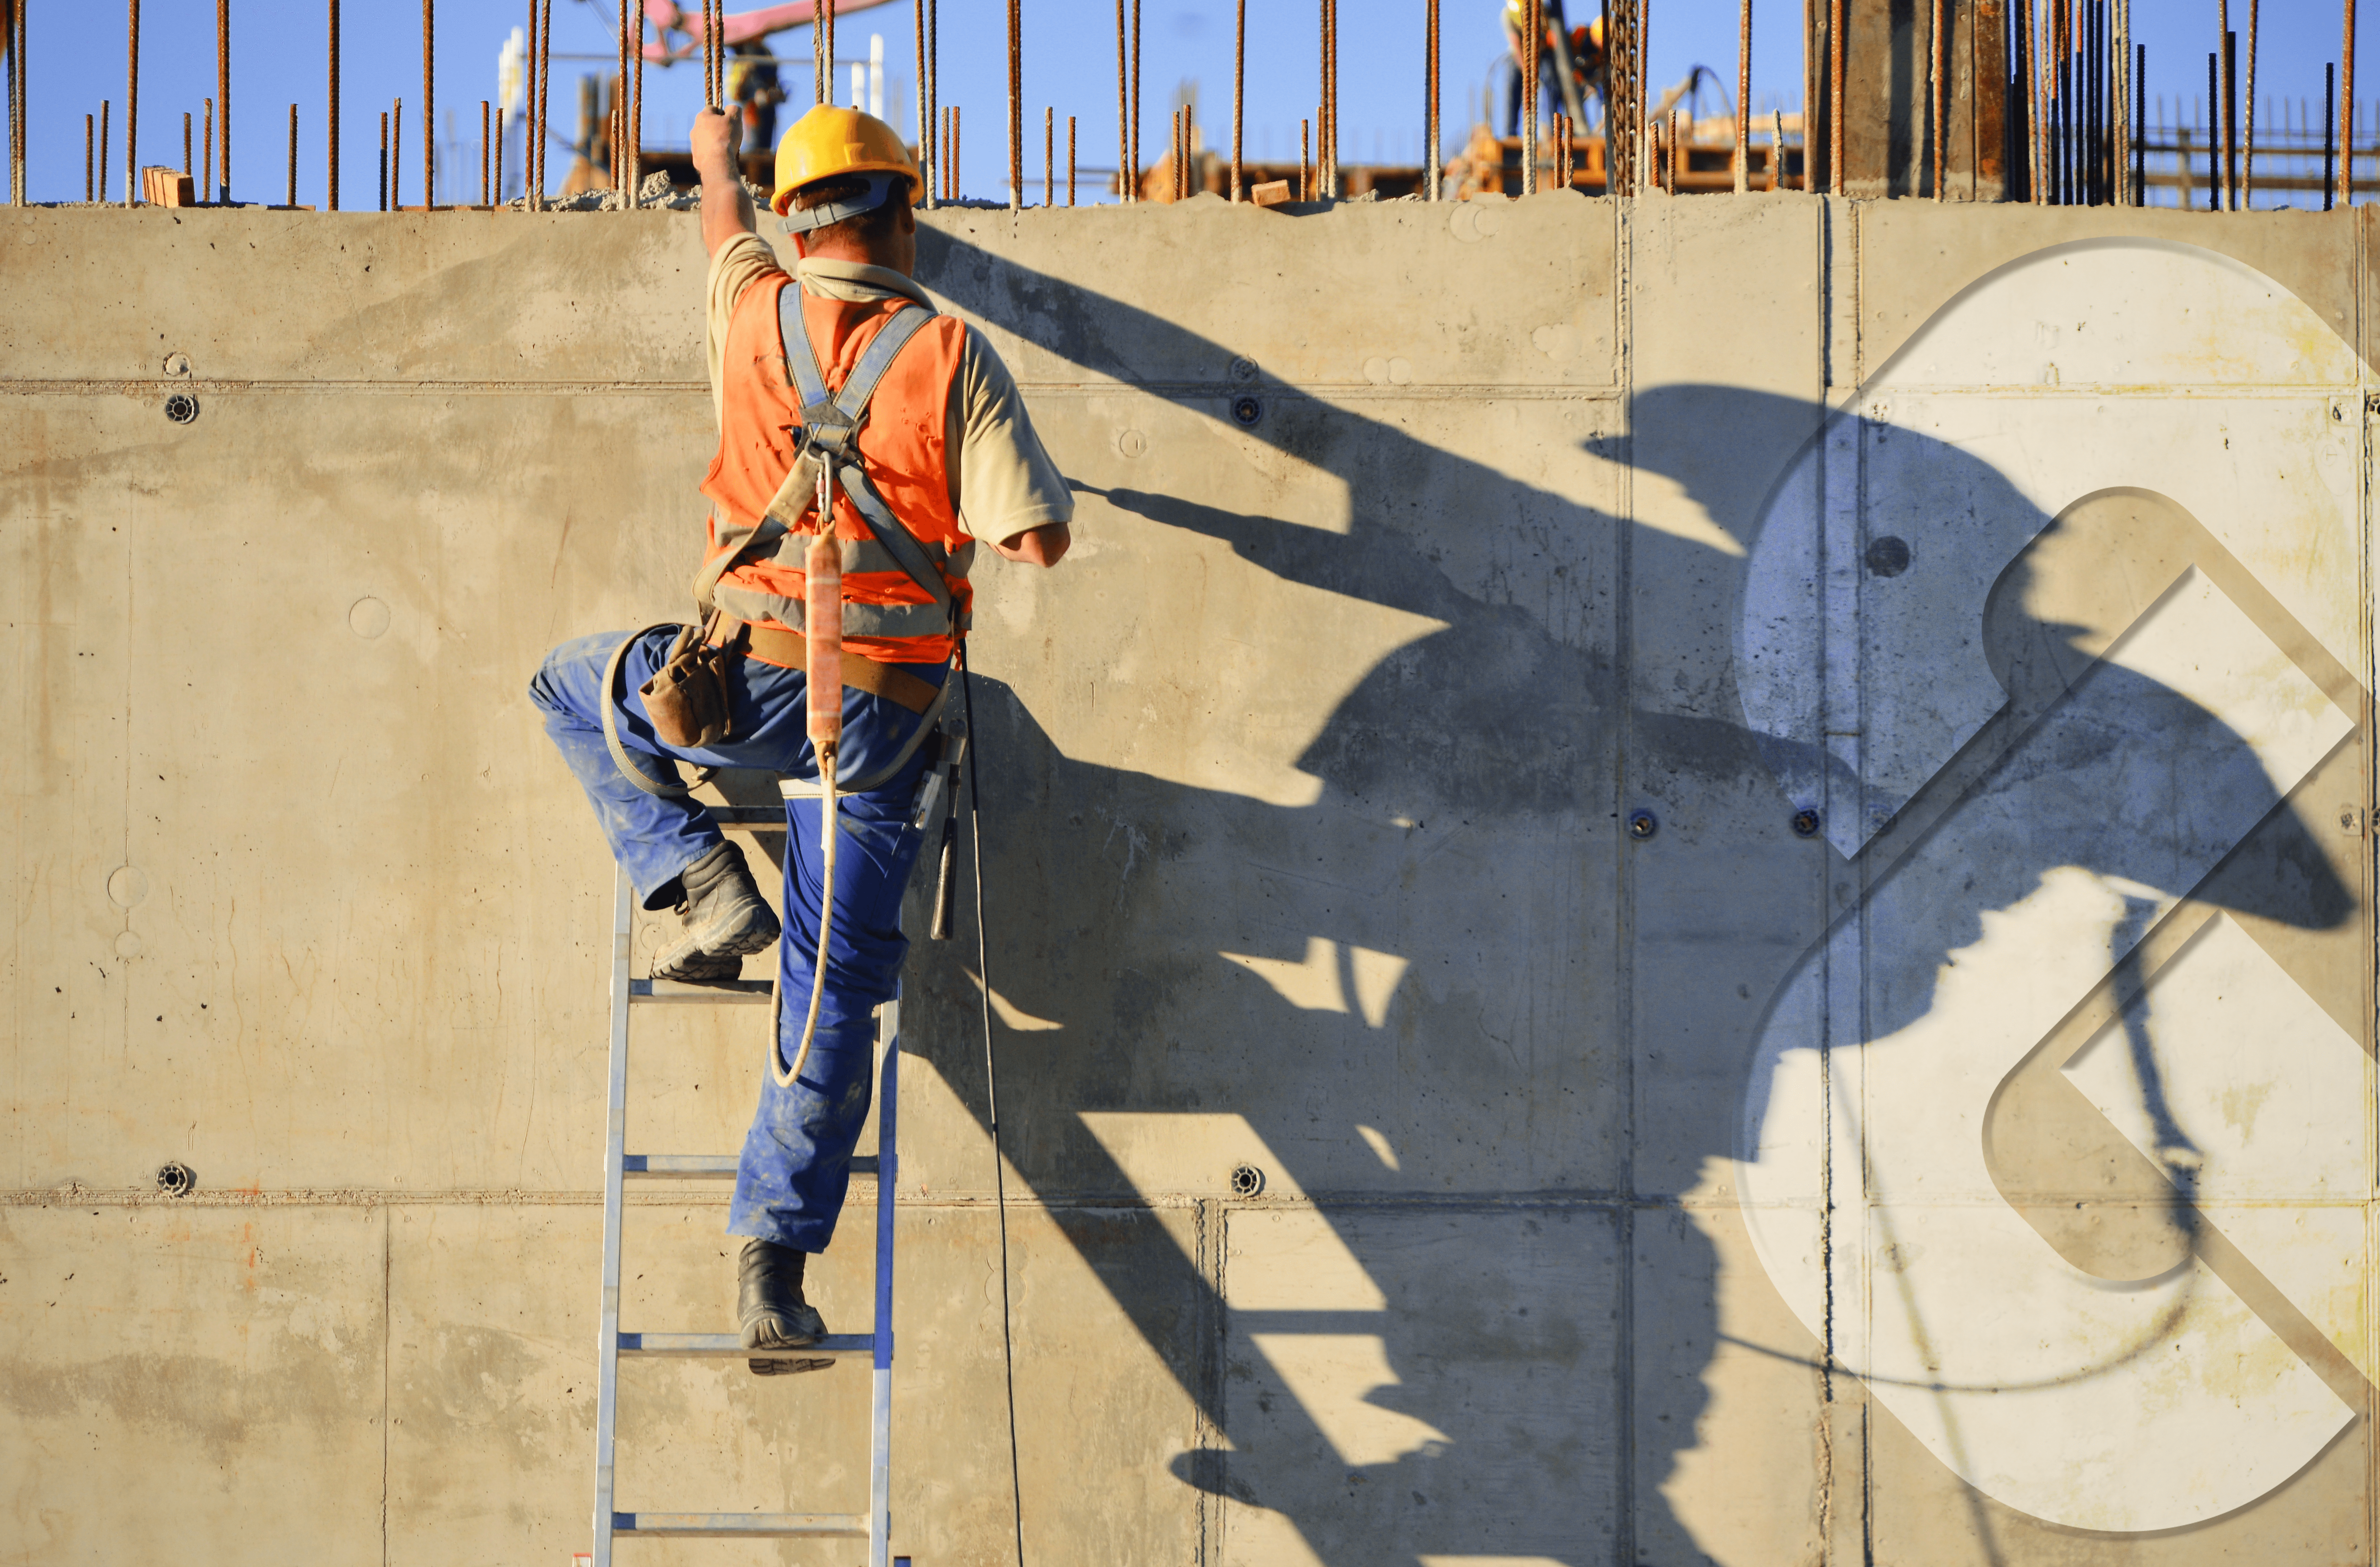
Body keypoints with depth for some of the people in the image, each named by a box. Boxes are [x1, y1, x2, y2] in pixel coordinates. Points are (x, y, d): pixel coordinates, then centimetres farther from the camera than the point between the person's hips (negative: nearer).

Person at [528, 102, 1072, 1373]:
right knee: (833, 1001, 5)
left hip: (750, 684, 0)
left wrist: (716, 154, 52)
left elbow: (725, 219, 29)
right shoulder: (954, 355, -3)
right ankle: (774, 1259, -2)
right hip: (886, 717, 0)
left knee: (572, 686, 30)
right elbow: (1040, 539, -5)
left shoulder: (754, 311, 3)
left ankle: (701, 885, 14)